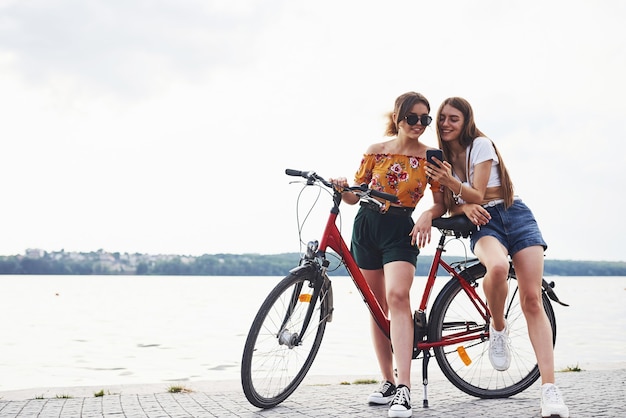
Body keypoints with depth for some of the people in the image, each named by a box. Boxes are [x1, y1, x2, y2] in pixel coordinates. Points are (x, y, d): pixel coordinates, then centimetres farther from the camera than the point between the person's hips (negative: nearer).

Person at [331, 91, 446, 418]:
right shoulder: (376, 151, 4)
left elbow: (440, 203, 1)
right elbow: (354, 196, 7)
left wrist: (427, 216, -20)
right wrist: (341, 188, -15)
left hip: (401, 231, -3)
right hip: (366, 226, 3)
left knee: (397, 295, -25)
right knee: (377, 307, 7)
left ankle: (403, 391, -29)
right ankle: (388, 382, 18)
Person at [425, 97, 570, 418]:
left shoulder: (480, 144, -3)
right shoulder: (440, 157, 11)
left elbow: (477, 195, -12)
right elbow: (451, 208, 9)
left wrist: (451, 181, -30)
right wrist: (465, 207, -13)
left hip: (515, 216, -2)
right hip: (482, 223, 2)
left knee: (532, 300, -15)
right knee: (497, 266, -37)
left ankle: (549, 389, -18)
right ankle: (498, 329, -9)